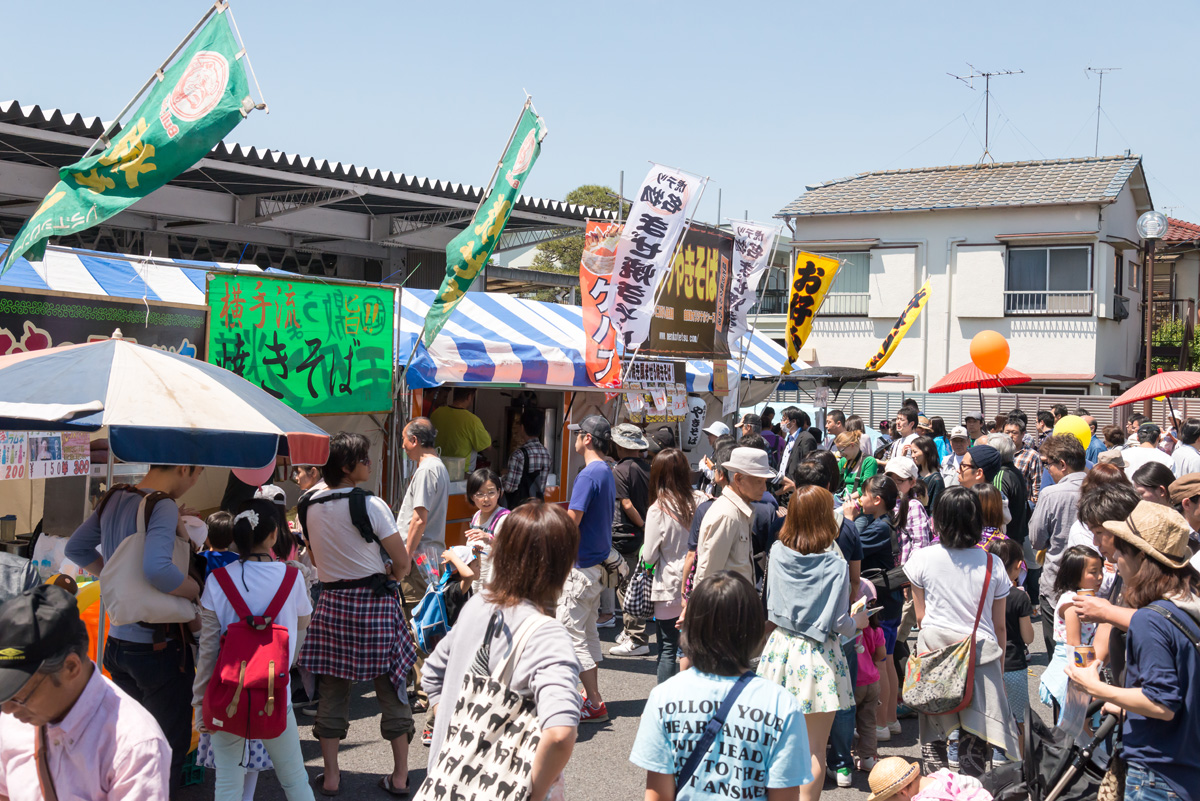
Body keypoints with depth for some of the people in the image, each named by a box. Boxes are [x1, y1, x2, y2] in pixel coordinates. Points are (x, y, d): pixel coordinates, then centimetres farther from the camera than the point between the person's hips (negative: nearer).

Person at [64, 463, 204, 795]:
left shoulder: (114, 499, 6)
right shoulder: (163, 506, -21)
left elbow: (76, 547, 19)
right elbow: (156, 568, -36)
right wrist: (200, 590, -22)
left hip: (118, 641, 8)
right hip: (158, 648, -8)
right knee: (170, 746, 5)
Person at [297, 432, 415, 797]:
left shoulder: (309, 507, 3)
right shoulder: (370, 505, -14)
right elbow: (403, 563, -10)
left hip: (331, 602, 4)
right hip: (375, 602, -4)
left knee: (332, 688, 11)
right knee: (391, 685, 7)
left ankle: (330, 776, 14)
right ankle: (400, 774, 14)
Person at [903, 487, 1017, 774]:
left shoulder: (923, 559, -3)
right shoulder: (992, 564, 0)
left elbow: (920, 616, 4)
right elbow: (999, 626, 6)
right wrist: (1000, 668, 17)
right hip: (981, 655, 1)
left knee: (932, 737, 9)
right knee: (974, 741, 5)